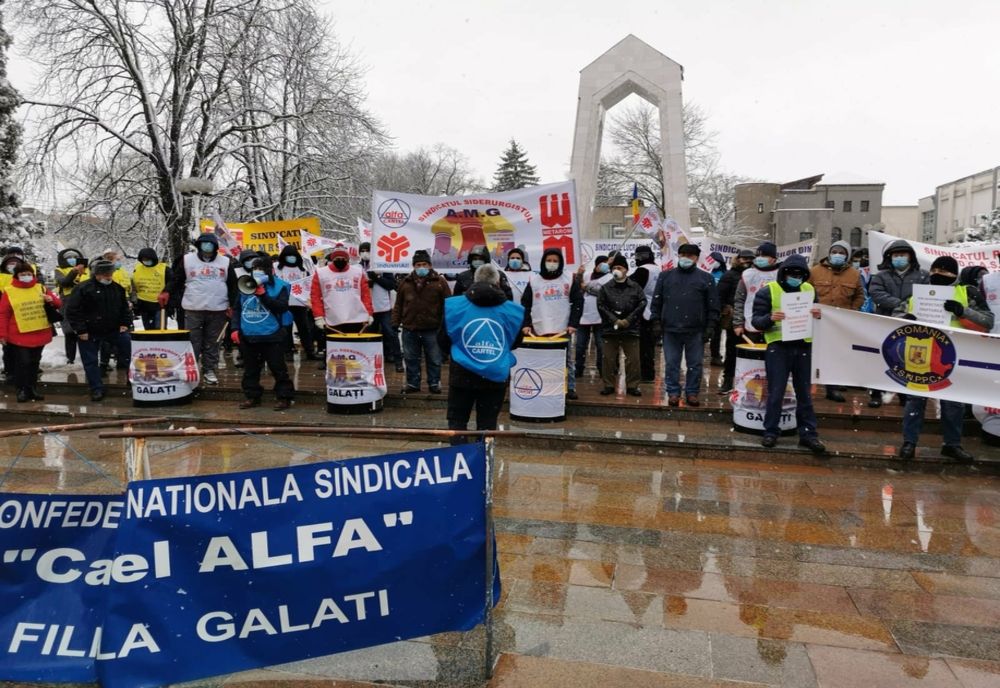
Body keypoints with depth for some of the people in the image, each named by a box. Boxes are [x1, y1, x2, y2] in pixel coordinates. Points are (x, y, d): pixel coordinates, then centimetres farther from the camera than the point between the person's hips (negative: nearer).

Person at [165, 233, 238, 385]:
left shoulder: (225, 262, 4)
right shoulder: (187, 260, 3)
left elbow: (233, 285, 8)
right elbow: (176, 280, 7)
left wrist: (231, 306, 2)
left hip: (218, 310, 1)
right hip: (193, 310, -1)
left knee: (212, 343, 8)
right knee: (193, 342, 2)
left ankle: (210, 370, 16)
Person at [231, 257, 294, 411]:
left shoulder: (280, 286, -4)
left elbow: (282, 307, -17)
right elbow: (237, 308, 13)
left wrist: (263, 294, -19)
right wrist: (235, 328, 5)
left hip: (272, 336, -5)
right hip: (248, 336, 5)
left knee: (278, 368, 1)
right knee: (250, 369, 14)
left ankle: (284, 397, 10)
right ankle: (252, 396, 26)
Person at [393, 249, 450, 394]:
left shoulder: (440, 282, -2)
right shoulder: (405, 282, 6)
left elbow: (448, 304, -2)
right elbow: (398, 305, 11)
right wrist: (395, 323, 6)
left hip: (432, 329, -2)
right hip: (410, 329, 2)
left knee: (434, 359, 8)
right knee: (411, 359, 11)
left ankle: (434, 384, 21)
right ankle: (412, 383, 24)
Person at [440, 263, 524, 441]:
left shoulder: (454, 305, -5)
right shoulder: (513, 310, -4)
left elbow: (443, 341, 7)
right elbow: (515, 343, 13)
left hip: (462, 374, 0)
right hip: (496, 375, 1)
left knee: (457, 420, 13)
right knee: (487, 424, 11)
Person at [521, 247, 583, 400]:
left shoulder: (570, 279, 4)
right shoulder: (534, 279, 6)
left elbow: (578, 302, 2)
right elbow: (525, 304, 7)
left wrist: (573, 324, -8)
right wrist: (526, 324, -4)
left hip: (563, 330, 0)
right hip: (539, 330, 0)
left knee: (568, 360, 6)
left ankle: (570, 388, 14)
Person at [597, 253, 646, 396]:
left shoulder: (635, 287, 4)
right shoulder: (606, 288, 5)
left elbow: (642, 304, -1)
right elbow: (601, 306, -1)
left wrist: (628, 320, -9)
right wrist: (614, 320, -10)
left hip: (631, 328, 0)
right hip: (610, 328, 1)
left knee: (633, 359, 2)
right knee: (609, 359, 4)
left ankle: (632, 386, 11)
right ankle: (609, 385, 13)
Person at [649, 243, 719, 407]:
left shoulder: (706, 278, 5)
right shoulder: (665, 276, 8)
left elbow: (713, 305, 3)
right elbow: (657, 301, 9)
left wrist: (710, 327, -3)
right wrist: (656, 322, 2)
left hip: (696, 331, -1)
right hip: (670, 329, 1)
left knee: (695, 364, 6)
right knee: (671, 364, 5)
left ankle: (692, 393, 16)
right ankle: (673, 393, 14)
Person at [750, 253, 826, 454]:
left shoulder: (809, 290, 10)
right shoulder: (768, 291, -3)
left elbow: (817, 314, 17)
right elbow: (756, 321, -6)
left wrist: (818, 315, -6)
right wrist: (770, 318, -26)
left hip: (803, 346, 4)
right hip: (778, 347, -4)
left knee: (804, 393, 9)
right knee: (776, 392, 0)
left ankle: (808, 433, 16)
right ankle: (771, 432, 11)